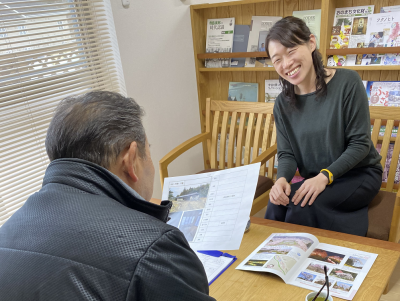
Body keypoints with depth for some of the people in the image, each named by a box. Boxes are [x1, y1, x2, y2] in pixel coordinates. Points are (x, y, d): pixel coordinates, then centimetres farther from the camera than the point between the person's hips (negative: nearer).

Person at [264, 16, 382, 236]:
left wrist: (325, 176, -27)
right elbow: (287, 154, 0)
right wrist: (282, 178, -24)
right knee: (277, 203, -26)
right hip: (314, 180, 4)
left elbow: (360, 144, -14)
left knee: (300, 204, -29)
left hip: (359, 175, -3)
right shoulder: (283, 104, 0)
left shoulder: (347, 82, -13)